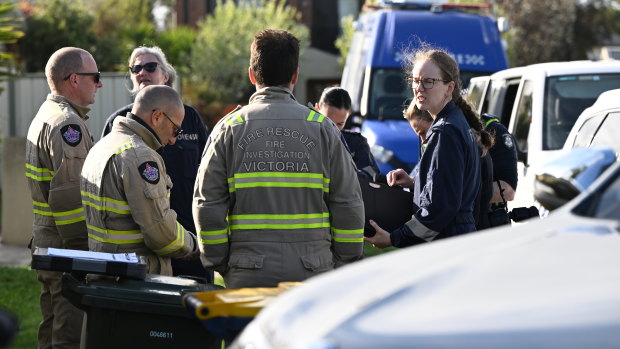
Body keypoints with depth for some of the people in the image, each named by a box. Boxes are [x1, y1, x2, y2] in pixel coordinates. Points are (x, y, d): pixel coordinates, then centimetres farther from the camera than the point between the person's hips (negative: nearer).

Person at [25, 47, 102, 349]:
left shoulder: (44, 116, 18)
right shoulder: (67, 124, -15)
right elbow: (70, 196, -23)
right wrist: (83, 252, -21)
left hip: (46, 243, 11)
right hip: (68, 251, -11)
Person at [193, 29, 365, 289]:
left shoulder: (229, 128, 3)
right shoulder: (322, 128, 4)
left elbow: (207, 205, 1)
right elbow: (349, 203, 4)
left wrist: (220, 265, 10)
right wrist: (346, 267, 12)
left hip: (248, 274, 0)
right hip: (313, 269, 0)